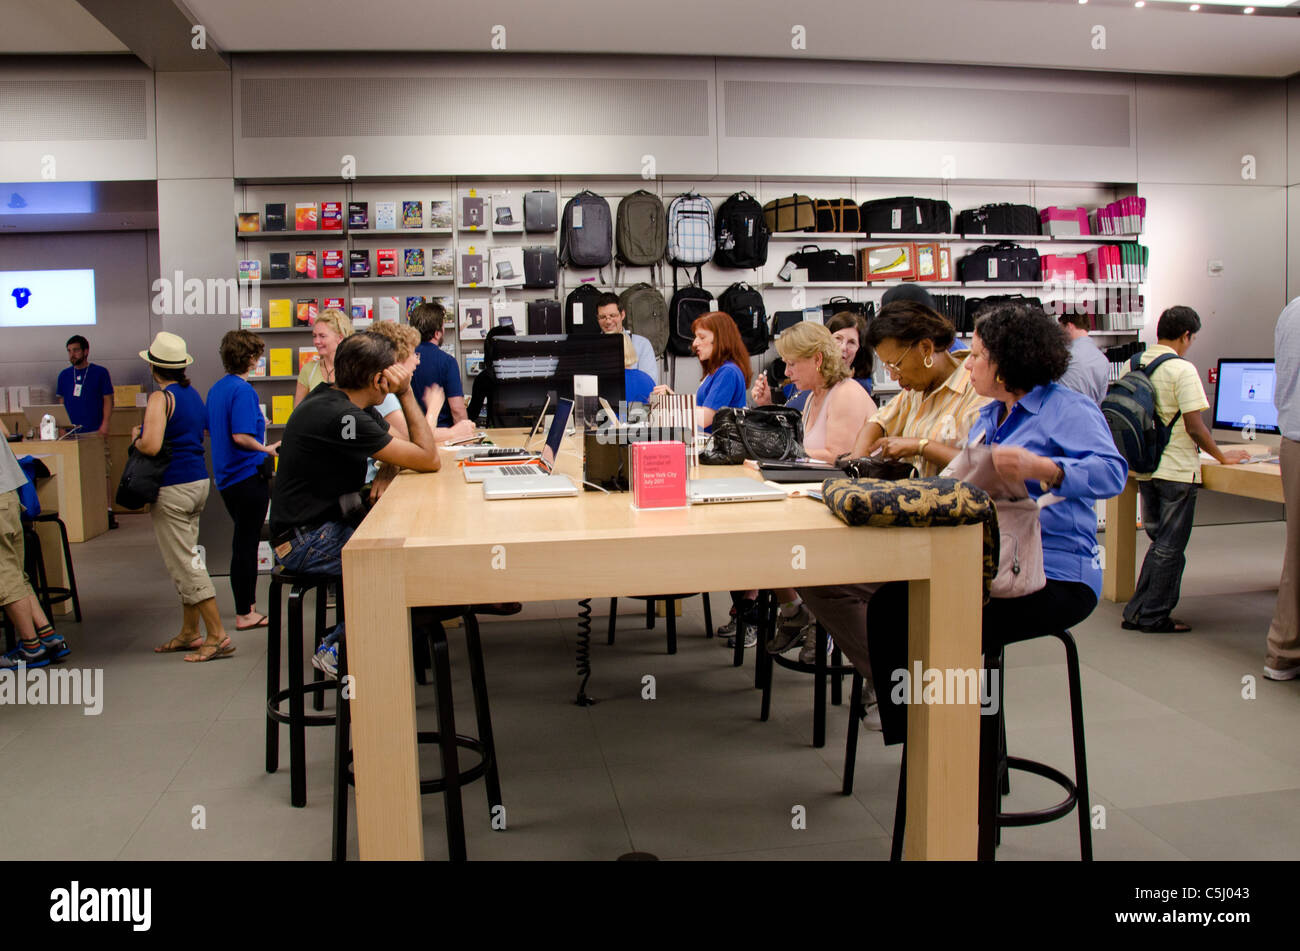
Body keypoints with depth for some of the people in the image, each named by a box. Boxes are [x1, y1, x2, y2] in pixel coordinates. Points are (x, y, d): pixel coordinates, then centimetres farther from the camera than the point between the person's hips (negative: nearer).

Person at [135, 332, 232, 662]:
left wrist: (136, 437, -3)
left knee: (184, 563, -4)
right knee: (187, 558, 16)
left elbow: (151, 446, -25)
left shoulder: (160, 398, -15)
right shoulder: (193, 394, 9)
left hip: (173, 489, -8)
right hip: (199, 481, 9)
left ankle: (218, 636, -4)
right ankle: (189, 632, 24)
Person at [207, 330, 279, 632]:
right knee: (247, 543, -1)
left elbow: (209, 431, 20)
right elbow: (241, 437, -25)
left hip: (227, 476, 9)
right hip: (248, 475, -9)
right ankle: (245, 614, 7)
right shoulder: (242, 390, -17)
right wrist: (267, 449, -10)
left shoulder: (217, 388, 10)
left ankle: (247, 603, 28)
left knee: (244, 540, 18)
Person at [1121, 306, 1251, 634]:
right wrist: (1222, 457, -2)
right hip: (1177, 470, -6)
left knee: (1160, 542, 18)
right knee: (1170, 547, 5)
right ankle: (1154, 617, 11)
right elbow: (1194, 427, -16)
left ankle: (1136, 612, 19)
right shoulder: (1182, 369, -15)